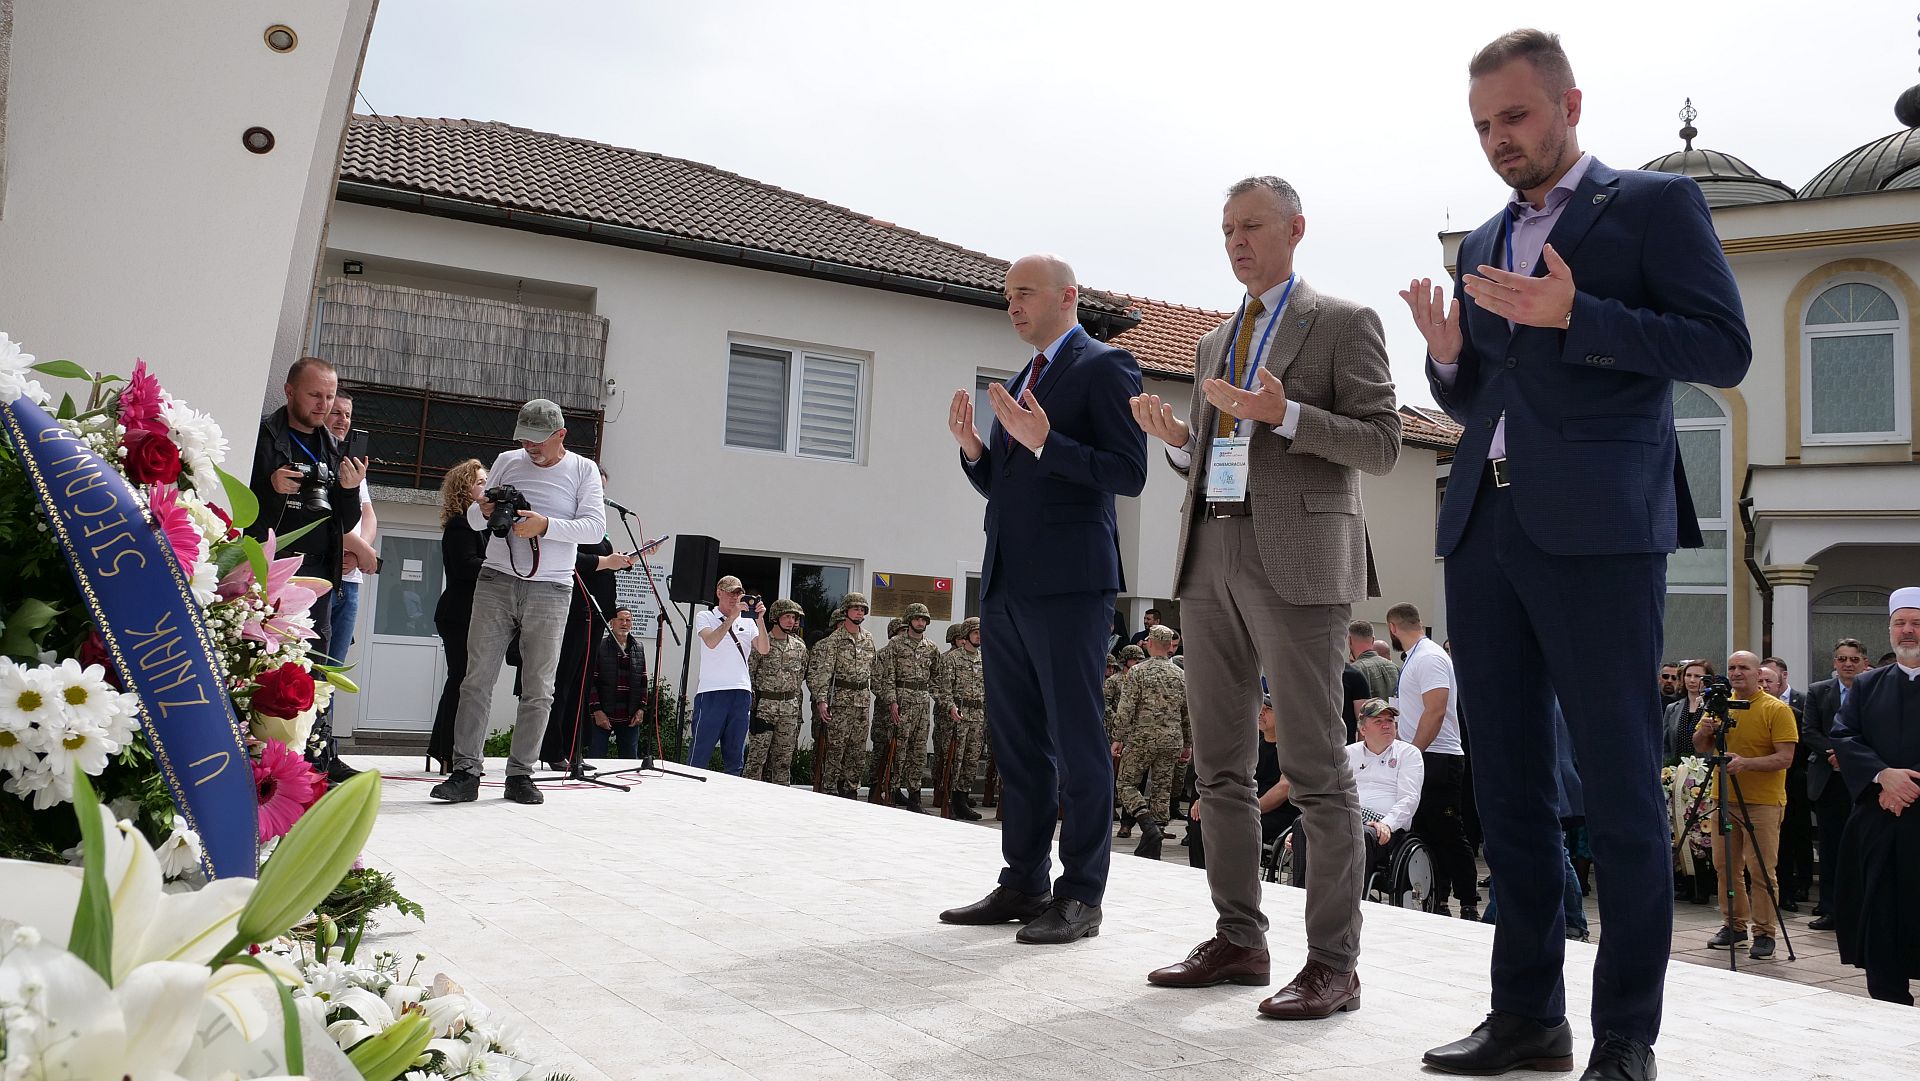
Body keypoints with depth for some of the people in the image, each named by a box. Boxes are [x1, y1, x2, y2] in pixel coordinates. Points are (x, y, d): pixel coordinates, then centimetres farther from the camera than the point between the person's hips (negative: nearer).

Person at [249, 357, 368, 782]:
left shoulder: (335, 448, 18)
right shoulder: (263, 434, 1)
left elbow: (347, 522, 17)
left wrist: (349, 489, -2)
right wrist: (270, 486, -21)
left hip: (318, 570, 6)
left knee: (318, 659, 5)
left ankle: (320, 753, 9)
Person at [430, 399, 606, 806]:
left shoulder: (584, 470, 4)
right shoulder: (507, 462, 12)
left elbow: (595, 526, -7)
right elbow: (473, 519, 16)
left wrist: (545, 525, -19)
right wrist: (483, 511, -8)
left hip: (550, 590, -2)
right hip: (496, 582, 2)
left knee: (538, 688, 1)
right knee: (477, 678, -4)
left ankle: (521, 774, 8)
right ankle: (466, 772, -2)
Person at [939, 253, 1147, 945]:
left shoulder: (1104, 366, -3)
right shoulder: (1020, 382, 22)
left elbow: (1129, 474, -13)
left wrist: (1043, 441, -20)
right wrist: (973, 448, 4)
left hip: (1067, 582, -8)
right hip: (1007, 583, 9)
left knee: (1076, 743, -2)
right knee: (1018, 745, 12)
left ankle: (1080, 896, 5)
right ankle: (1023, 884, 21)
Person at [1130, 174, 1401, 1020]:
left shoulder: (1344, 323, 3)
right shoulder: (1214, 341, 22)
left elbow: (1382, 446, -5)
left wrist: (1286, 414, -18)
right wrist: (1177, 440, 2)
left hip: (1295, 559, -7)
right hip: (1210, 554, 7)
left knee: (1315, 767, -6)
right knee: (1220, 764, 9)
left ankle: (1333, 963, 1)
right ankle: (1238, 940, 19)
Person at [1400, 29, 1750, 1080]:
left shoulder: (1654, 202, 4)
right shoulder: (1483, 243, 21)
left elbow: (1724, 349, -6)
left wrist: (1572, 315, -16)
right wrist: (1450, 353, 2)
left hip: (1597, 529, -6)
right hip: (1484, 527, 6)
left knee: (1618, 786, -2)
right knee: (1506, 779, 8)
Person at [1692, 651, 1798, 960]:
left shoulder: (1777, 709, -7)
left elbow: (1785, 757, -14)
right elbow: (1700, 749, 11)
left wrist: (1746, 763, -28)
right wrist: (1704, 731, -11)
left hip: (1763, 802, -5)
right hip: (1724, 798, 5)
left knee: (1762, 871, -3)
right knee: (1725, 866, 9)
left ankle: (1765, 933, 6)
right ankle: (1734, 926, 21)